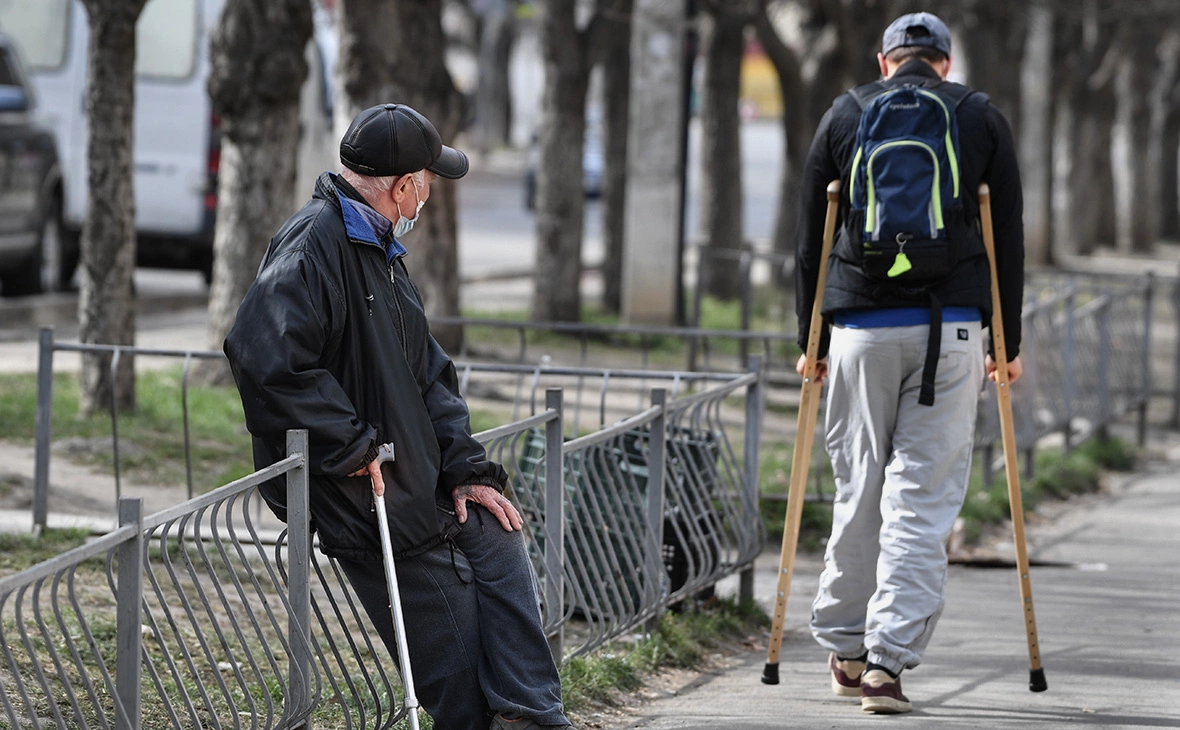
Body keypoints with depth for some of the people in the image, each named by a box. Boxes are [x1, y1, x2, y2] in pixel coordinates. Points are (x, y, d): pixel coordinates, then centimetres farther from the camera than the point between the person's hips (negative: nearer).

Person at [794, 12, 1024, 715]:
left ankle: (845, 648, 20)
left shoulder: (844, 116, 10)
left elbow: (811, 239, 9)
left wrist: (811, 340, 15)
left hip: (860, 327, 1)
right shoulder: (983, 118, 8)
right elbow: (1008, 238, 8)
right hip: (952, 331, -1)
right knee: (924, 498, -2)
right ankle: (889, 658, -10)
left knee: (859, 491, 12)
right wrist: (1010, 343, 14)